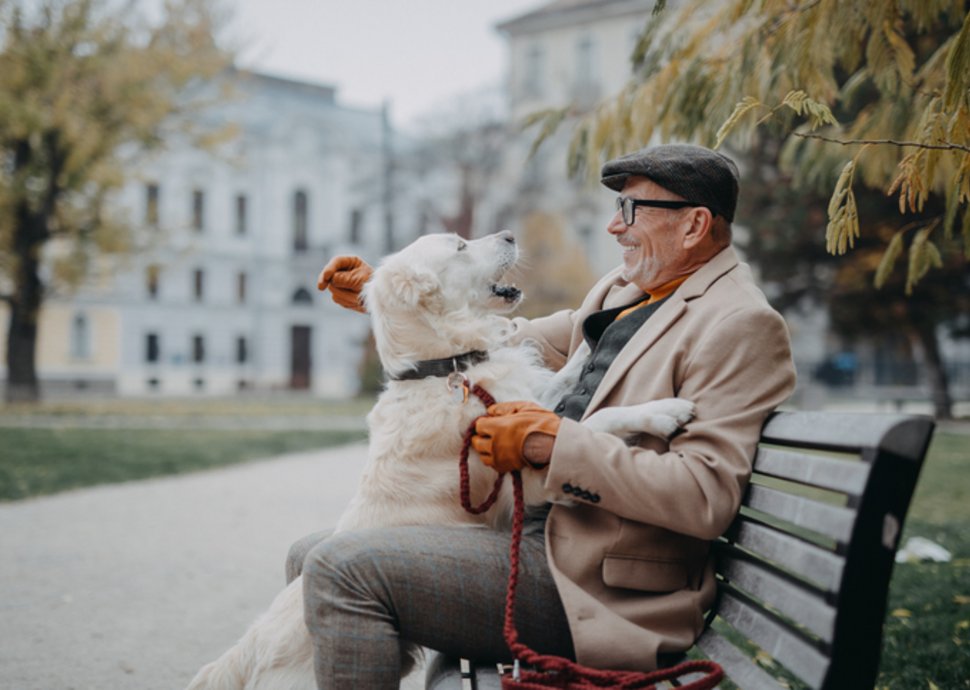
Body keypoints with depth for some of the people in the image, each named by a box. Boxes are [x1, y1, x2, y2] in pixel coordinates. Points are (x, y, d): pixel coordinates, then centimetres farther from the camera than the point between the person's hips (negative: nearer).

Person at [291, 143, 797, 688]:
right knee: (311, 557, 12)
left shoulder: (740, 324, -13)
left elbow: (706, 496, -23)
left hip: (597, 585, -10)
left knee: (344, 568, -21)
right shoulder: (628, 289, 16)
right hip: (544, 532, 10)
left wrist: (551, 440, -22)